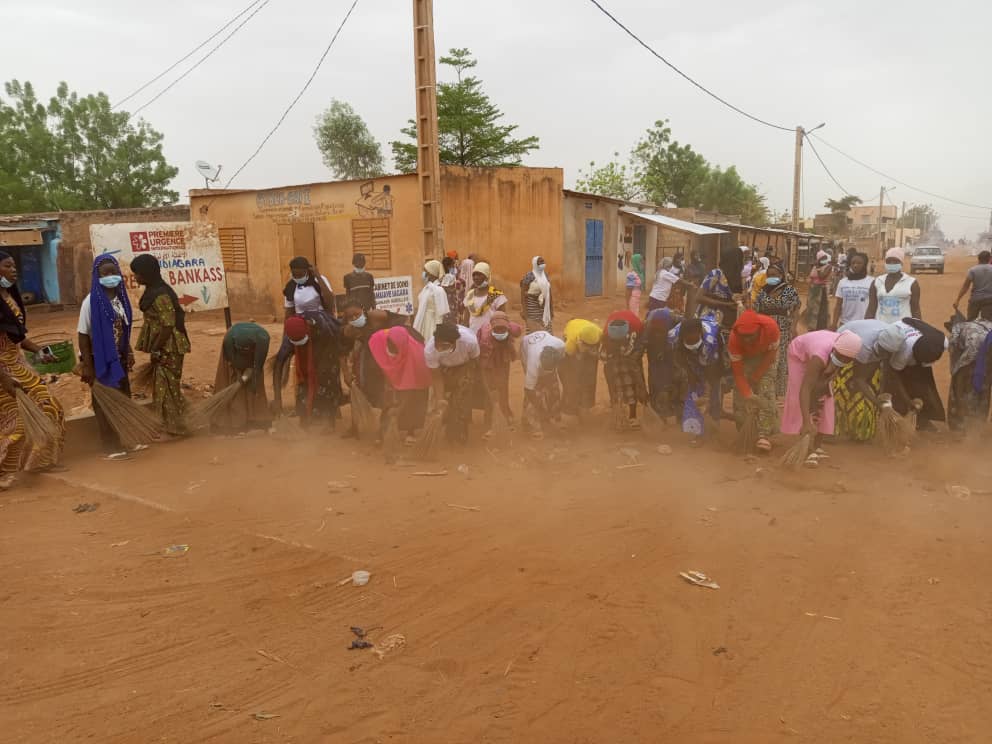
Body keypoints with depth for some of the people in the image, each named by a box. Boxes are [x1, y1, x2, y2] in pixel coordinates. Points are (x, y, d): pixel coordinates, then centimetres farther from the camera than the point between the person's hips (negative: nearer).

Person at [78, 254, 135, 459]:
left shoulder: (121, 298, 0)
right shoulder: (91, 302, -16)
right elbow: (83, 335, -13)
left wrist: (129, 355, 9)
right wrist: (87, 366, -14)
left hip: (119, 359, 6)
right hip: (99, 360, -6)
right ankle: (111, 446, 14)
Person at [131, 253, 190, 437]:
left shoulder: (160, 295, -21)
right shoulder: (153, 291, 10)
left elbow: (168, 325, -23)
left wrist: (155, 350, -17)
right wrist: (154, 348, 16)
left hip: (168, 348, -10)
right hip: (163, 348, 10)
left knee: (166, 387, -2)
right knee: (166, 386, 15)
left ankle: (174, 428, 8)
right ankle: (173, 426, 24)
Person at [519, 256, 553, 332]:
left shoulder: (545, 275, 9)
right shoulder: (528, 276, -11)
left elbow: (549, 293, 12)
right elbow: (523, 294, -13)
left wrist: (551, 309, 10)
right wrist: (524, 310, -18)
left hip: (544, 308, 6)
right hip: (532, 308, -6)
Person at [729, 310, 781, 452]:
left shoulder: (771, 326, -40)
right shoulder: (734, 339, -37)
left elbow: (772, 351, -19)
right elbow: (738, 373, -29)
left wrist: (758, 375, -21)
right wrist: (749, 395, -40)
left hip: (766, 355, 0)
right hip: (744, 356, 1)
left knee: (766, 389, -17)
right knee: (740, 393, -10)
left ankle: (764, 434, -17)